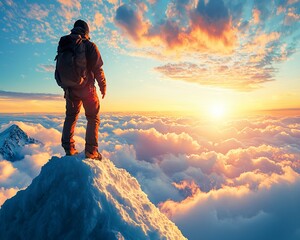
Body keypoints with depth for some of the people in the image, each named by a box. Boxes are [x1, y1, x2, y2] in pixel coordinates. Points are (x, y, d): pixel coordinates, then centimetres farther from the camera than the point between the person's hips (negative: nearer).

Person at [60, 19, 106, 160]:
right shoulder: (90, 46, -4)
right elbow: (98, 69, -9)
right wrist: (103, 87, 1)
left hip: (70, 88, 5)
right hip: (87, 88, -4)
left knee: (70, 117, 14)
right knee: (93, 118, 2)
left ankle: (69, 149, 12)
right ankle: (91, 151, -4)